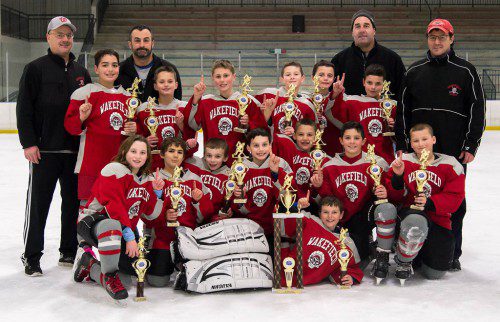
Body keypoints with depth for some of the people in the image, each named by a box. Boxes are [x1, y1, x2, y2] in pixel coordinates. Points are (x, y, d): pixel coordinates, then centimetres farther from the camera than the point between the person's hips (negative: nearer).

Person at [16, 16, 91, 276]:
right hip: (44, 150, -5)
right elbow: (24, 108, -6)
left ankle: (68, 252, 22)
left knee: (74, 201, 10)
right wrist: (28, 143, -13)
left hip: (77, 149, 5)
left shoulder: (81, 72, 13)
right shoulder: (36, 69, -2)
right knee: (38, 203, 0)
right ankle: (32, 257, 10)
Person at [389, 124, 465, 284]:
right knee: (416, 222, -42)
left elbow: (455, 197, -7)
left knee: (435, 273, -3)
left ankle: (422, 250, 34)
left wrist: (430, 202, -22)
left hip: (438, 217, 2)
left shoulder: (451, 165, -2)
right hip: (410, 211, -1)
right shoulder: (403, 162, 1)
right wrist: (397, 176, -20)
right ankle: (403, 262, -12)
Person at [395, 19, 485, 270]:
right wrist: (401, 144, 5)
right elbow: (402, 109, 11)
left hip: (454, 152, -2)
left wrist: (471, 146, -5)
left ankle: (452, 254, 16)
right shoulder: (414, 71, 10)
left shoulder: (465, 71, 2)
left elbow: (477, 110, 1)